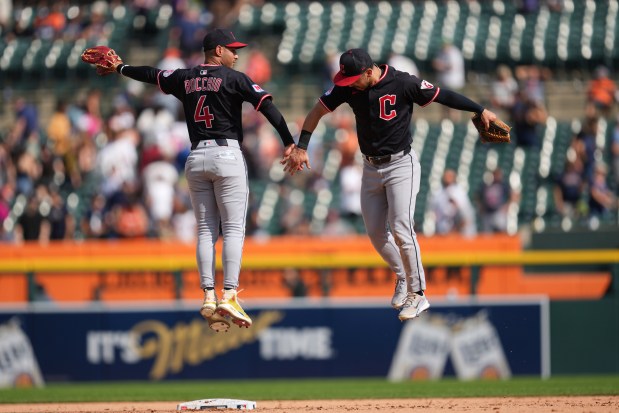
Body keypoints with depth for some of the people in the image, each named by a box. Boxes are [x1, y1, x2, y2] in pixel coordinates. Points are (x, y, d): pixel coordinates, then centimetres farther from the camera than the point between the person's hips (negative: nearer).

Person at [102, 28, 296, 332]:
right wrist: (289, 142, -15)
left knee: (206, 230, 7)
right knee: (233, 229, -5)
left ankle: (209, 297, -2)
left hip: (196, 158, 5)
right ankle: (229, 296, -16)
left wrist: (121, 68, 44)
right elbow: (266, 105, -12)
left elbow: (152, 75, 26)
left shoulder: (184, 78, 11)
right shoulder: (234, 79, -2)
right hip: (227, 155, -5)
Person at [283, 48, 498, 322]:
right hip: (371, 167, 5)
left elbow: (442, 96, -11)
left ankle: (417, 294, -8)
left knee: (400, 228, -16)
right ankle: (402, 277, 29)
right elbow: (318, 111, 3)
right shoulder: (347, 87, -5)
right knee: (375, 233, 4)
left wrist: (481, 111, -10)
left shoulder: (403, 84, -17)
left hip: (401, 165, -5)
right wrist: (300, 147, -4)